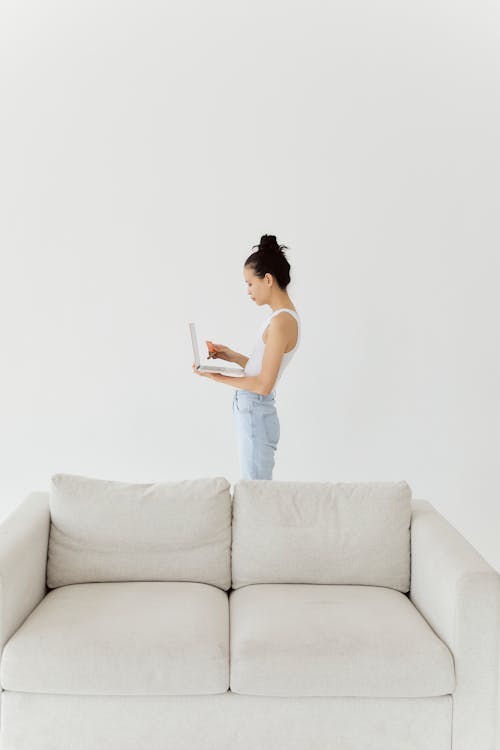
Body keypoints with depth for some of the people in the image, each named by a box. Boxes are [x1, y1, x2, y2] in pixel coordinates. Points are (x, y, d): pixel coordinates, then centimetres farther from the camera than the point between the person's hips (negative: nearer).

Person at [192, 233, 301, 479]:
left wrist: (218, 377, -12)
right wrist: (232, 356, 9)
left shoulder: (282, 321, -19)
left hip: (255, 414, -10)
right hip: (252, 411, 10)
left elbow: (264, 384, -20)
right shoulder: (284, 316, 11)